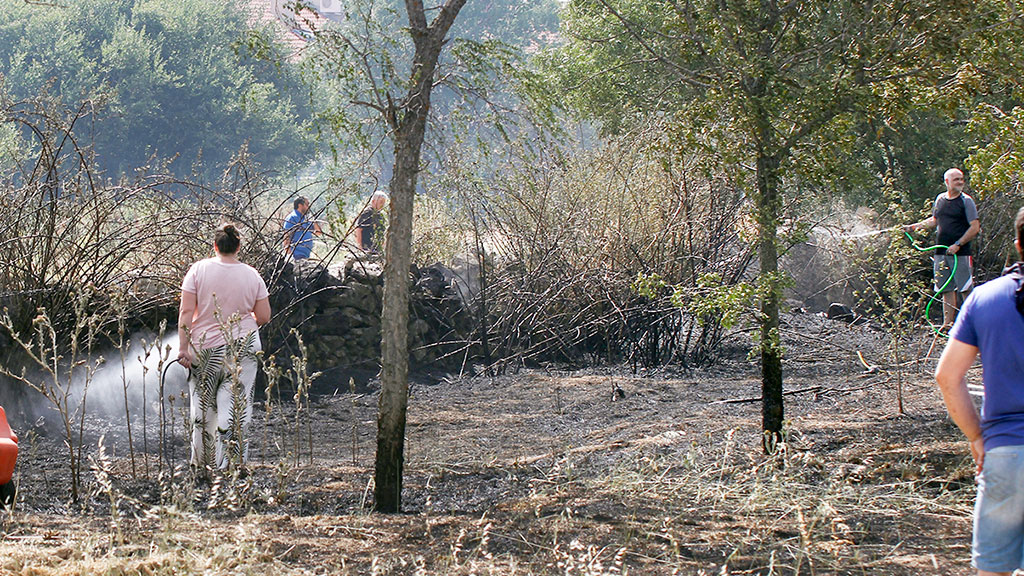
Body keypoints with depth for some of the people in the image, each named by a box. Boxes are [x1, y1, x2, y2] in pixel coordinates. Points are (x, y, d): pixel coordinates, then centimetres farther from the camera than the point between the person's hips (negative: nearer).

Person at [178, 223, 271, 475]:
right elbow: (264, 317, 2)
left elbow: (186, 312, -10)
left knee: (203, 410, 11)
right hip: (242, 349, 0)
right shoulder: (252, 275, -3)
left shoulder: (198, 270, -6)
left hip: (204, 348, 0)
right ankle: (226, 465, -3)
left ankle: (202, 466, 19)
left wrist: (183, 347, -7)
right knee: (234, 410, 1)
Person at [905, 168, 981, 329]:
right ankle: (948, 323, 11)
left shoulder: (966, 201, -4)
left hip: (960, 253, -5)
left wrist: (957, 244, -15)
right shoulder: (940, 199, 12)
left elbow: (975, 228, -9)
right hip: (941, 252, 5)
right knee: (947, 290, 7)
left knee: (966, 289, -7)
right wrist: (917, 225, 16)